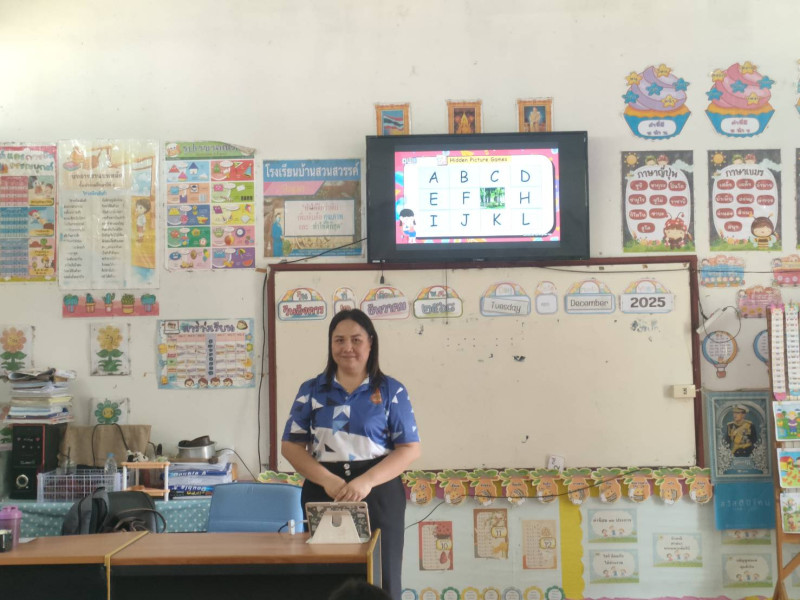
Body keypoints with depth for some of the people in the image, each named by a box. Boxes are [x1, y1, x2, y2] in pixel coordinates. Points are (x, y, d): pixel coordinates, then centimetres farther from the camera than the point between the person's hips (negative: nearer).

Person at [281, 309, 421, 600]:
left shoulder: (391, 390, 3)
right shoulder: (312, 390, 7)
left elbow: (410, 449, -1)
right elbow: (290, 445, 5)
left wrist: (367, 481, -16)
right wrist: (327, 480, -12)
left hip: (378, 494, -1)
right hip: (323, 493, 1)